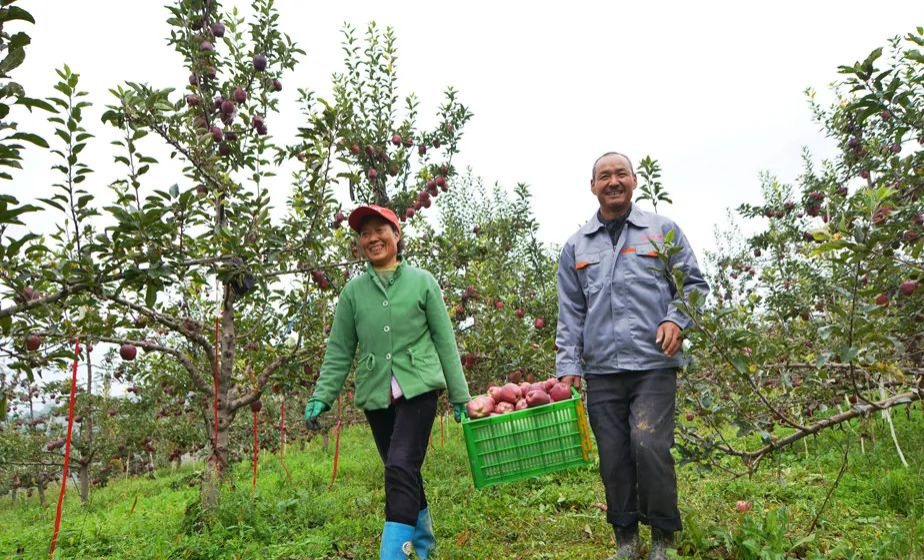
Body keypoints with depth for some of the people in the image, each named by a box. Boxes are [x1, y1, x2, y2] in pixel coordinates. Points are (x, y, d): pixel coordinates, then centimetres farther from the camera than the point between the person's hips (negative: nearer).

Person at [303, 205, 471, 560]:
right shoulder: (353, 290, 6)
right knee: (404, 475, 13)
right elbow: (339, 350, 7)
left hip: (418, 389, -3)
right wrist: (322, 397, -3)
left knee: (401, 468, -17)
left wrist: (460, 396, 2)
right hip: (376, 396, 3)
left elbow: (445, 341, 2)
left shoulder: (422, 282, 1)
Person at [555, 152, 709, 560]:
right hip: (601, 371, 3)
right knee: (613, 458, 5)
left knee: (650, 447, -14)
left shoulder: (663, 230, 9)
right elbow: (570, 313, 12)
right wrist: (568, 367, 4)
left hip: (654, 364, -2)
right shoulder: (576, 246, 14)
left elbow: (694, 284, 11)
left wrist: (676, 318, -9)